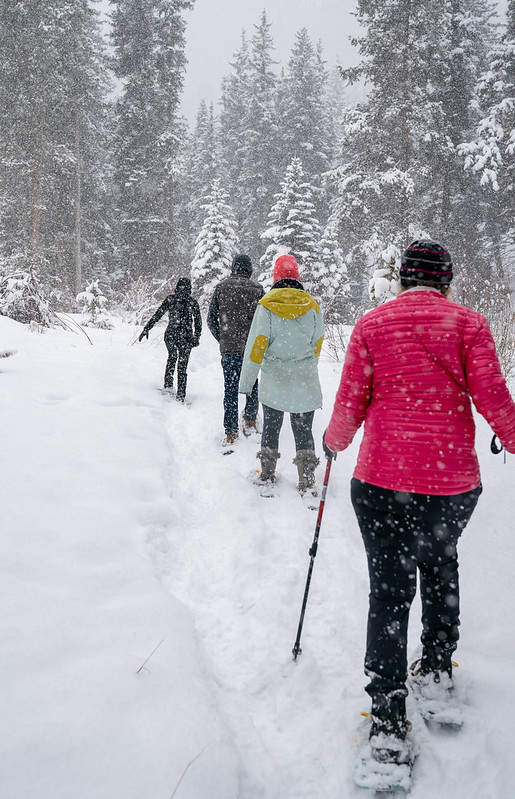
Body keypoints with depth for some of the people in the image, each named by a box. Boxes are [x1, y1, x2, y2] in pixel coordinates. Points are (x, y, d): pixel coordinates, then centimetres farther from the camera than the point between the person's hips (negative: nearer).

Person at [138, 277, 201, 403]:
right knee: (182, 366, 6)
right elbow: (198, 321, 6)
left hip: (170, 335, 1)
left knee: (172, 358, 27)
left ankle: (168, 385, 23)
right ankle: (181, 394, 3)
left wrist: (146, 328, 0)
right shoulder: (193, 302, 1)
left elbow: (157, 314, -3)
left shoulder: (171, 299, 0)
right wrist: (197, 338, 16)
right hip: (186, 336, -1)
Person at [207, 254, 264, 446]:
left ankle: (230, 432, 3)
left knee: (230, 388, 4)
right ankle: (250, 420, 28)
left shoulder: (221, 287, 2)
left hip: (229, 347, 0)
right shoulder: (257, 288, -1)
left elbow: (211, 319, 5)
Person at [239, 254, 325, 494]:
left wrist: (246, 382, 0)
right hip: (305, 384, 1)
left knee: (270, 428, 14)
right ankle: (306, 481, 8)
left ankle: (267, 476, 22)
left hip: (274, 383, -1)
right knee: (304, 432, 9)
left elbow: (255, 347, -8)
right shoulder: (312, 306, -1)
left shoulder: (266, 306, -8)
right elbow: (317, 346, 9)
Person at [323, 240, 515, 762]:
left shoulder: (371, 325, 1)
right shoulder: (468, 323, -1)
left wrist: (334, 441, 20)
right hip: (453, 481, 1)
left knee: (389, 589, 6)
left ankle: (388, 721, 6)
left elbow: (350, 405, 0)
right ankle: (436, 672, 36)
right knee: (439, 563, 27)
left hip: (381, 481, -1)